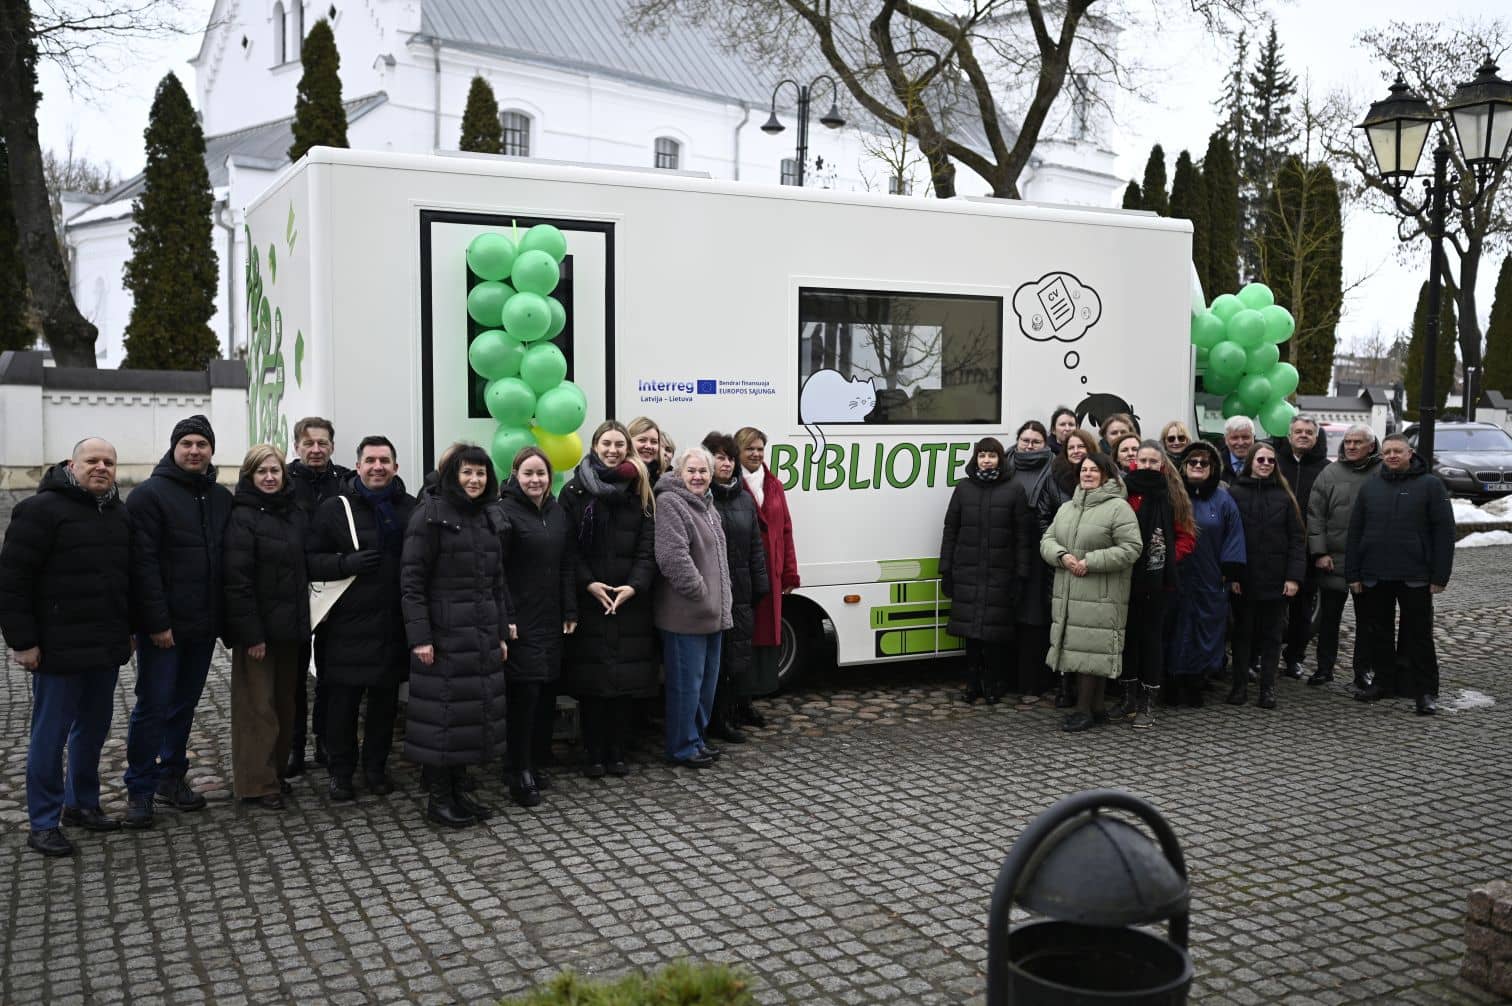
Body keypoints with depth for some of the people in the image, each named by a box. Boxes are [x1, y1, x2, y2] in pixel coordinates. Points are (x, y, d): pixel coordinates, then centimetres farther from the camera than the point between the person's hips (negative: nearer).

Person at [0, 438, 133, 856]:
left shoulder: (120, 514, 11)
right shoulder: (41, 509, -11)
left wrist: (129, 630, 17)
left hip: (107, 649, 7)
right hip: (60, 649, -7)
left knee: (94, 728, 15)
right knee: (50, 734, 2)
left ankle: (82, 804, 30)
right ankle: (43, 823, 11)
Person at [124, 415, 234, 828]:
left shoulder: (222, 499, 11)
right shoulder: (149, 495, -7)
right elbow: (143, 564, -13)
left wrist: (226, 618, 5)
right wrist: (157, 622, -18)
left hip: (204, 624, 5)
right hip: (162, 627, -5)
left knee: (184, 705, 14)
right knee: (153, 707, -1)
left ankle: (171, 778, 26)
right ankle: (139, 790, 11)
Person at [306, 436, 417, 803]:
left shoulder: (411, 509, 8)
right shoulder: (334, 509, 0)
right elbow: (310, 560, -2)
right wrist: (347, 563, -18)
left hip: (394, 624, 3)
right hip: (348, 624, -3)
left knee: (385, 700, 12)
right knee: (343, 700, 2)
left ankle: (376, 767, 26)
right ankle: (341, 772, 17)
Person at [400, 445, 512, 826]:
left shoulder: (490, 518, 13)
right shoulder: (430, 515, -7)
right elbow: (411, 580, -11)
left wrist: (503, 632, 14)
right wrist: (419, 636, -17)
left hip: (483, 634, 7)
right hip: (444, 633, -7)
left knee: (477, 710, 9)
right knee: (442, 713, -2)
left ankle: (455, 789, 22)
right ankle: (437, 797, 10)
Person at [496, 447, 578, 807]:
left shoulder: (558, 512, 11)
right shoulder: (505, 512, -9)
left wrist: (570, 611, 9)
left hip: (551, 618, 6)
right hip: (520, 620, -6)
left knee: (547, 691, 9)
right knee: (524, 692, -7)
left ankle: (537, 763, 22)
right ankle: (519, 774, 3)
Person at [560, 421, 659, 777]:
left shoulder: (639, 493, 8)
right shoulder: (575, 491, 1)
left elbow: (648, 548, 2)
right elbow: (568, 548, -3)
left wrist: (634, 586, -11)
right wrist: (589, 583, -14)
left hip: (630, 600, 2)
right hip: (589, 600, -2)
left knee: (626, 678, 2)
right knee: (591, 679, -1)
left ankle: (616, 752, 14)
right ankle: (593, 754, 9)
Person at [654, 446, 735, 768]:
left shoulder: (707, 507, 17)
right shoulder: (669, 503, -15)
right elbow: (674, 557, -24)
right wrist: (699, 593, -19)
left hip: (713, 614, 10)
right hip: (685, 616, -10)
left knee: (707, 681, 17)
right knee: (687, 682, -2)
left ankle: (698, 738, 30)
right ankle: (683, 748, 9)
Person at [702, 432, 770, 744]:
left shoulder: (744, 499, 13)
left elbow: (755, 545, 14)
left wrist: (760, 586, 9)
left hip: (740, 592, 5)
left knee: (739, 657, 7)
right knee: (714, 659, 0)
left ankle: (729, 715, 18)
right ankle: (720, 721, 10)